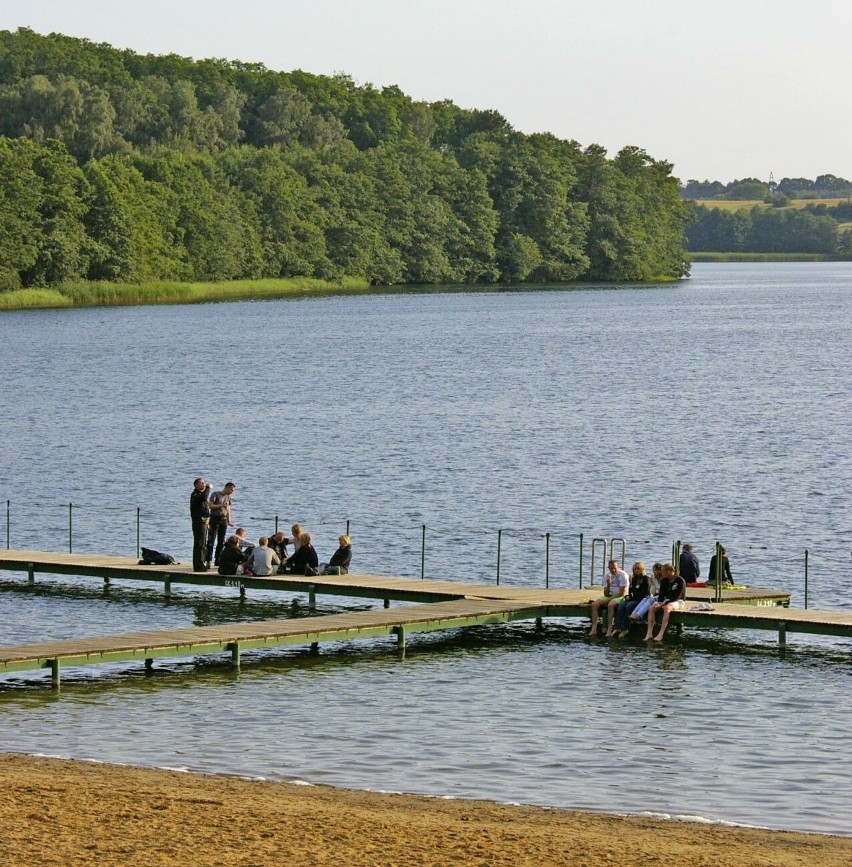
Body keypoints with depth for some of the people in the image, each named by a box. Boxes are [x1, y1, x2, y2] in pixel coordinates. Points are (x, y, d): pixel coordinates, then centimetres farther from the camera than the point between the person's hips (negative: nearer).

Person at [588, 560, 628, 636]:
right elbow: (606, 594, 4)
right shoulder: (608, 576, 9)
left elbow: (622, 593, -14)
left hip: (620, 597, -6)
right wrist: (608, 585, -14)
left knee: (611, 604, -37)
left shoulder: (623, 575, -10)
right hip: (609, 597, 6)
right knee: (594, 604, -15)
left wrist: (609, 599, -14)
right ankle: (594, 629, -23)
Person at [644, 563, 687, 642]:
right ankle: (649, 633, -27)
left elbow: (677, 596, -17)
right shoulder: (664, 581, 9)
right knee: (651, 608, -20)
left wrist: (665, 603, -24)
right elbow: (661, 594, 9)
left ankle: (661, 634, -44)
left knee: (667, 608, -39)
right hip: (665, 601, 7)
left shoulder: (680, 581, -12)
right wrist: (659, 602, -14)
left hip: (677, 602, -7)